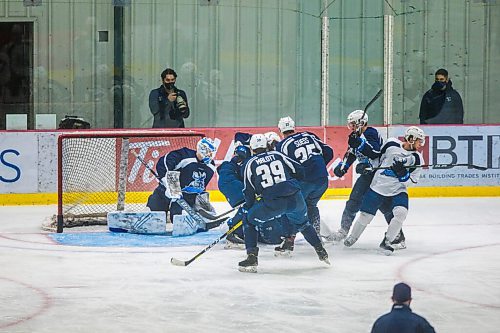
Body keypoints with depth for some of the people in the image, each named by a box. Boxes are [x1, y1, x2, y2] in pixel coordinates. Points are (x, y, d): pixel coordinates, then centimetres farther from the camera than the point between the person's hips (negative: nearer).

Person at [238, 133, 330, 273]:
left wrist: (248, 206, 24)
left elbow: (249, 192, 8)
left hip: (272, 203, -3)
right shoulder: (278, 155, 15)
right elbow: (299, 171, 13)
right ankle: (321, 252, 34)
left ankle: (252, 258, 5)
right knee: (302, 222, 33)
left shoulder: (250, 164, 10)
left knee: (249, 220, 18)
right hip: (295, 199, 3)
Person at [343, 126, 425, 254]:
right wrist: (366, 165, 13)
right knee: (365, 215, 4)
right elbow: (379, 158, 11)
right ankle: (352, 237, 31)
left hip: (398, 191, 0)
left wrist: (401, 171, -24)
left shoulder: (417, 158, -7)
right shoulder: (392, 144, -8)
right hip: (378, 186, 0)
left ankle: (386, 242, -9)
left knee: (401, 213, -24)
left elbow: (407, 181, -8)